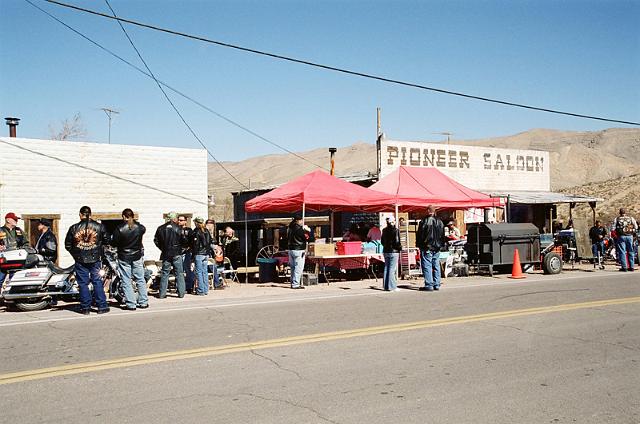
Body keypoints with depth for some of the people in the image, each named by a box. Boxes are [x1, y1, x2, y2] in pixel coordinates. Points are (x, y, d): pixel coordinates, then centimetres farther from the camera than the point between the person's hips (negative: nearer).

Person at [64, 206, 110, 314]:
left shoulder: (74, 228, -2)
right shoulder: (99, 226, -2)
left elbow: (67, 245, 3)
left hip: (80, 260, 0)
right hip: (95, 259, 0)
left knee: (83, 283, 7)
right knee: (97, 282, 6)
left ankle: (85, 308, 9)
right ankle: (102, 306, 7)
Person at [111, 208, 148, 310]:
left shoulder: (119, 229, -14)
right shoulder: (140, 227, -5)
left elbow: (114, 243, -8)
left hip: (124, 258, -3)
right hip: (137, 256, 3)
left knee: (126, 282, 4)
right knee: (140, 280, 12)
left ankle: (130, 304, 3)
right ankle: (143, 302, 15)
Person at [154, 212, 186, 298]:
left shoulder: (161, 228, 3)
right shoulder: (178, 228, -8)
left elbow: (156, 241, 6)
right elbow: (183, 241, -9)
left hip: (165, 254, 3)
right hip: (177, 254, -3)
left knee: (164, 273, 8)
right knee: (179, 273, 4)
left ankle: (162, 293, 6)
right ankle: (181, 292, 5)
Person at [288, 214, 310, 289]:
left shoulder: (290, 228, 10)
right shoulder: (298, 228, -16)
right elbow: (305, 237, -15)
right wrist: (308, 230, 2)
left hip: (291, 249, 9)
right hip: (298, 250, -9)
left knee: (293, 267, 15)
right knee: (298, 268, -5)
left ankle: (293, 283, 20)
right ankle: (296, 284, -7)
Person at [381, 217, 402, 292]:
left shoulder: (384, 230, 7)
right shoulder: (395, 230, -13)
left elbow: (382, 241, 14)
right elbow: (396, 242, -16)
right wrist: (400, 247, 1)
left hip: (386, 251, 7)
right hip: (393, 251, -7)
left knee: (386, 268, 12)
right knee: (392, 269, -4)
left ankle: (386, 286, 16)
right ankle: (392, 286, -3)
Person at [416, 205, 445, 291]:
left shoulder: (424, 221, -12)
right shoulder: (440, 222, 9)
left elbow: (420, 234, -8)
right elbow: (442, 235, 17)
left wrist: (418, 245, 1)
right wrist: (441, 245, 24)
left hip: (427, 248, -6)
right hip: (437, 248, 6)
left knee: (427, 266, -4)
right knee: (436, 266, 11)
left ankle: (429, 285, -6)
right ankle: (437, 285, 15)